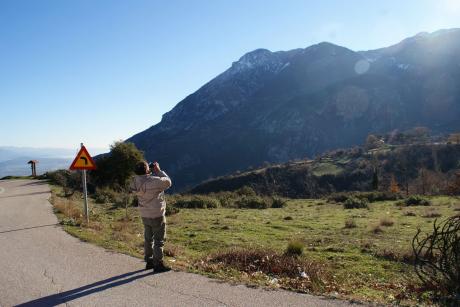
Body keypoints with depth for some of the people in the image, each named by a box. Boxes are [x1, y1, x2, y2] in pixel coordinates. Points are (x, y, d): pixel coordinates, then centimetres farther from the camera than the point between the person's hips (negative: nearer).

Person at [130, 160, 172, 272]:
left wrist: (153, 172, 1)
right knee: (158, 240, 5)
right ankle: (158, 264, 11)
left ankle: (149, 261, 30)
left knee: (148, 239, 19)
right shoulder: (154, 181, -26)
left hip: (145, 215, 7)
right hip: (157, 216, -7)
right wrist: (158, 170, -6)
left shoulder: (135, 182, -5)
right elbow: (168, 182, -12)